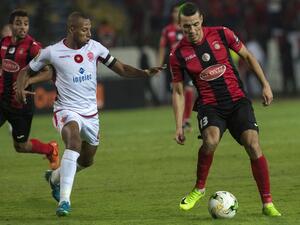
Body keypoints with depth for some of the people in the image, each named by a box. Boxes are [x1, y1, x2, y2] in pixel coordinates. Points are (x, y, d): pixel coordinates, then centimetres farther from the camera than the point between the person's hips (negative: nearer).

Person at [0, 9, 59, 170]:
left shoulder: (32, 47, -14)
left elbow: (48, 72, -22)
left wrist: (28, 80, -33)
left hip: (21, 103, -4)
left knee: (21, 146, 9)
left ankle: (51, 149, 38)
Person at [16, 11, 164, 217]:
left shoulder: (95, 47, -2)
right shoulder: (52, 52, -9)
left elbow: (121, 69, 3)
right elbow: (28, 72, 5)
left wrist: (145, 73, -13)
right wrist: (20, 88, -16)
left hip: (91, 113, 5)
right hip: (67, 111, -5)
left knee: (87, 161, 18)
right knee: (75, 140, -36)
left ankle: (54, 177, 50)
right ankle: (65, 200, -38)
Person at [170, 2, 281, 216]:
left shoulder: (221, 34, -3)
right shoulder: (178, 55, -3)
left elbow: (247, 56, 10)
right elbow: (178, 92, 5)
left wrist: (265, 84, 5)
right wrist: (179, 126, -1)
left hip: (238, 100, 1)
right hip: (210, 105, -1)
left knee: (253, 144, -18)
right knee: (211, 140, -32)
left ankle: (267, 203, -8)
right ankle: (199, 188, -8)